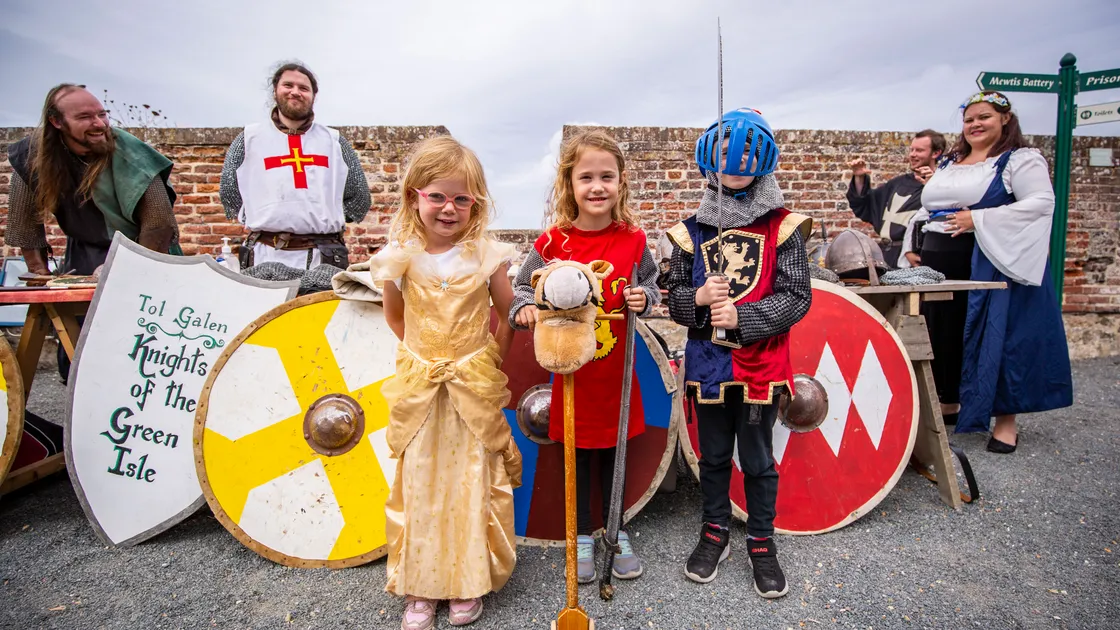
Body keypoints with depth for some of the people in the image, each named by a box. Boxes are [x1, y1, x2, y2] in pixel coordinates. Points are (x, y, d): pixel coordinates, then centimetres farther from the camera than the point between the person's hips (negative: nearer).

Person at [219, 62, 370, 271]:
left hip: (325, 257, 1)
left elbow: (359, 198, 13)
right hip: (267, 257, 0)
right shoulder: (250, 138, 10)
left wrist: (330, 220, 8)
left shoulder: (334, 141, 12)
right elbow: (229, 193, 13)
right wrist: (264, 222, 8)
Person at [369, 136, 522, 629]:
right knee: (419, 483, 9)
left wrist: (489, 363, 2)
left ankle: (469, 582, 28)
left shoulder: (487, 255, -8)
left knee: (472, 482, 8)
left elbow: (507, 316, 3)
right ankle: (419, 587, 28)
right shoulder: (399, 258, -5)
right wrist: (425, 355, 8)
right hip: (419, 388, 1)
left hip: (476, 388, -1)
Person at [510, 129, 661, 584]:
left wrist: (644, 298, -13)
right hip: (571, 368, -1)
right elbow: (523, 288, -1)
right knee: (578, 454, 14)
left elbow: (651, 285, 9)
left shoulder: (634, 240, -3)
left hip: (617, 369, 1)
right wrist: (524, 309, -22)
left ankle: (616, 532, 37)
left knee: (613, 450, 17)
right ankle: (582, 537, 33)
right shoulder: (553, 242, -9)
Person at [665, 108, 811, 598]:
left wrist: (742, 318, -19)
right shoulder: (692, 231, 3)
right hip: (707, 363, 2)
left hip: (760, 364, -2)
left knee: (758, 460, 11)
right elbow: (674, 297, 6)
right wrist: (698, 297, -16)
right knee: (713, 456, 16)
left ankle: (761, 544, 31)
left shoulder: (782, 228, -4)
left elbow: (797, 297, -8)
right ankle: (715, 534, 36)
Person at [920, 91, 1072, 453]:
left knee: (1002, 335, -3)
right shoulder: (948, 165, 20)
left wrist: (978, 220, -18)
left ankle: (1006, 419, 7)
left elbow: (1041, 203, -13)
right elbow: (930, 206, 25)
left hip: (994, 263, -6)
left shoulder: (1021, 159, -1)